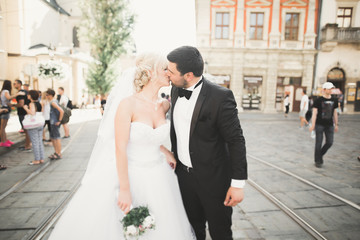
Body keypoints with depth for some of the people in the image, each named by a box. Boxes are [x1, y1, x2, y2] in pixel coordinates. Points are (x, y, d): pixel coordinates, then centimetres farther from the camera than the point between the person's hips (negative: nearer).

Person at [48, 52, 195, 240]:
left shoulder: (163, 106, 2)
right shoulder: (128, 103, -15)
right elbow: (120, 148, -17)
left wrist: (164, 151, 4)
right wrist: (124, 189, -17)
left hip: (157, 179, 6)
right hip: (130, 175, -5)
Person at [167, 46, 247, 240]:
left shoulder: (220, 96, -22)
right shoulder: (175, 90, -2)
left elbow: (236, 141, -17)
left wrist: (238, 183, -16)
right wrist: (173, 156, 16)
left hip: (213, 179, -5)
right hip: (183, 175, 6)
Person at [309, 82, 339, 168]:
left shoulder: (334, 100, 8)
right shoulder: (318, 100, -5)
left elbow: (335, 113, 15)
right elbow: (314, 113, -7)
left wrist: (336, 125, 14)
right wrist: (312, 125, -13)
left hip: (330, 125, 4)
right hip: (319, 124, -4)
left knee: (329, 142, 2)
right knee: (318, 143, 1)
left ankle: (320, 155, 26)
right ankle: (317, 161, 12)